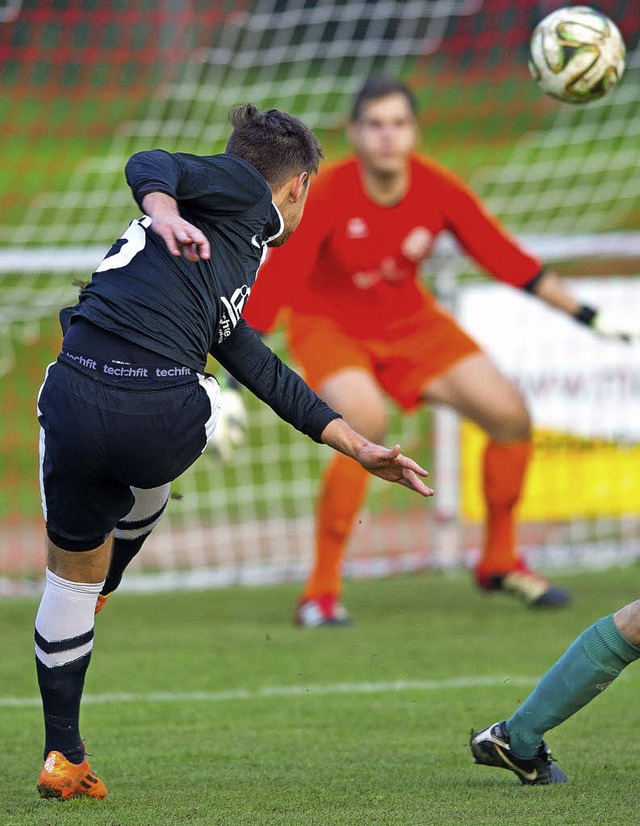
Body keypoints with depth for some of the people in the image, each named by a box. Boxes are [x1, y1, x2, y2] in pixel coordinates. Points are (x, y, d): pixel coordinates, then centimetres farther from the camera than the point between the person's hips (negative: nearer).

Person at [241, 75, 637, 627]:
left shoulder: (440, 191, -17)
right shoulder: (326, 196, -28)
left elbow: (508, 259, -7)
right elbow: (271, 285, -26)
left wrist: (586, 315, -7)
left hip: (409, 320, 5)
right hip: (327, 324, -5)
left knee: (510, 415, -3)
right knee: (365, 425, -32)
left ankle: (500, 561, 20)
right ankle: (322, 592, -22)